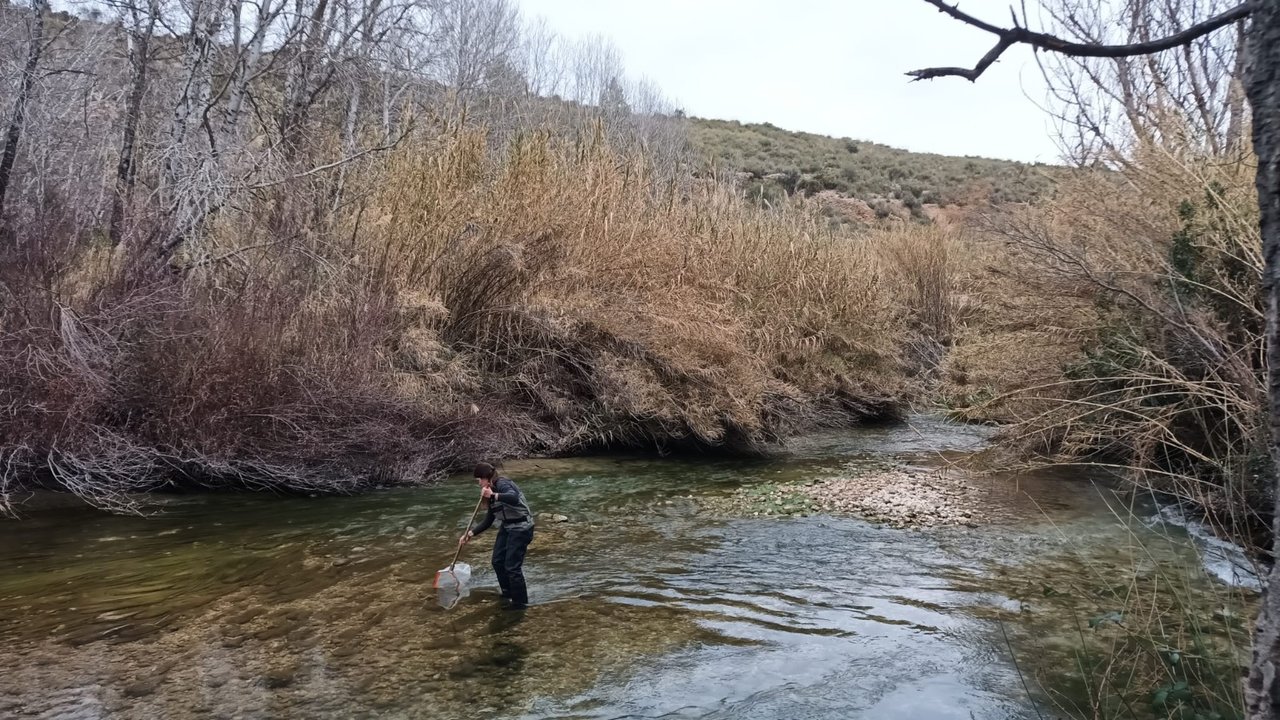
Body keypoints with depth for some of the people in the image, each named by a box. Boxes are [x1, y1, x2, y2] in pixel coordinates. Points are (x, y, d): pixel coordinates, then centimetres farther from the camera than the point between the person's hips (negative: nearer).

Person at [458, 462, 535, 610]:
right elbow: (488, 521, 13)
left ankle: (520, 602, 11)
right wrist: (471, 533, 3)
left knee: (512, 566, -6)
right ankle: (508, 593, 34)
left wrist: (493, 496, -51)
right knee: (497, 561, 16)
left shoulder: (502, 484, -18)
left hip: (521, 528, -10)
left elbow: (514, 497, -42)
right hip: (507, 527, 10)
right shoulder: (491, 493, 10)